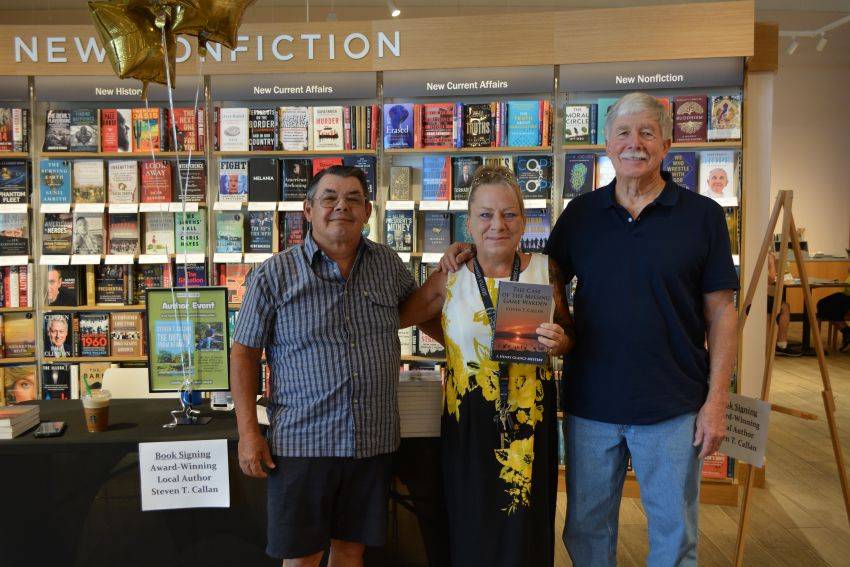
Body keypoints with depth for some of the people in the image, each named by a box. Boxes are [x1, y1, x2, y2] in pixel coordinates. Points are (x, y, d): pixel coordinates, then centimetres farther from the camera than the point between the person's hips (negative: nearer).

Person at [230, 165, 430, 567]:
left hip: (373, 441, 3)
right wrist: (248, 433, -6)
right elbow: (244, 353, -1)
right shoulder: (274, 275, -5)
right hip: (301, 441, -3)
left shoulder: (388, 263, 5)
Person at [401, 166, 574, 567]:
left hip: (531, 421, 1)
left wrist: (559, 343, -12)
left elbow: (570, 337, 11)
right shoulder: (449, 279, -4)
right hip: (468, 424, -1)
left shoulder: (545, 270, -1)